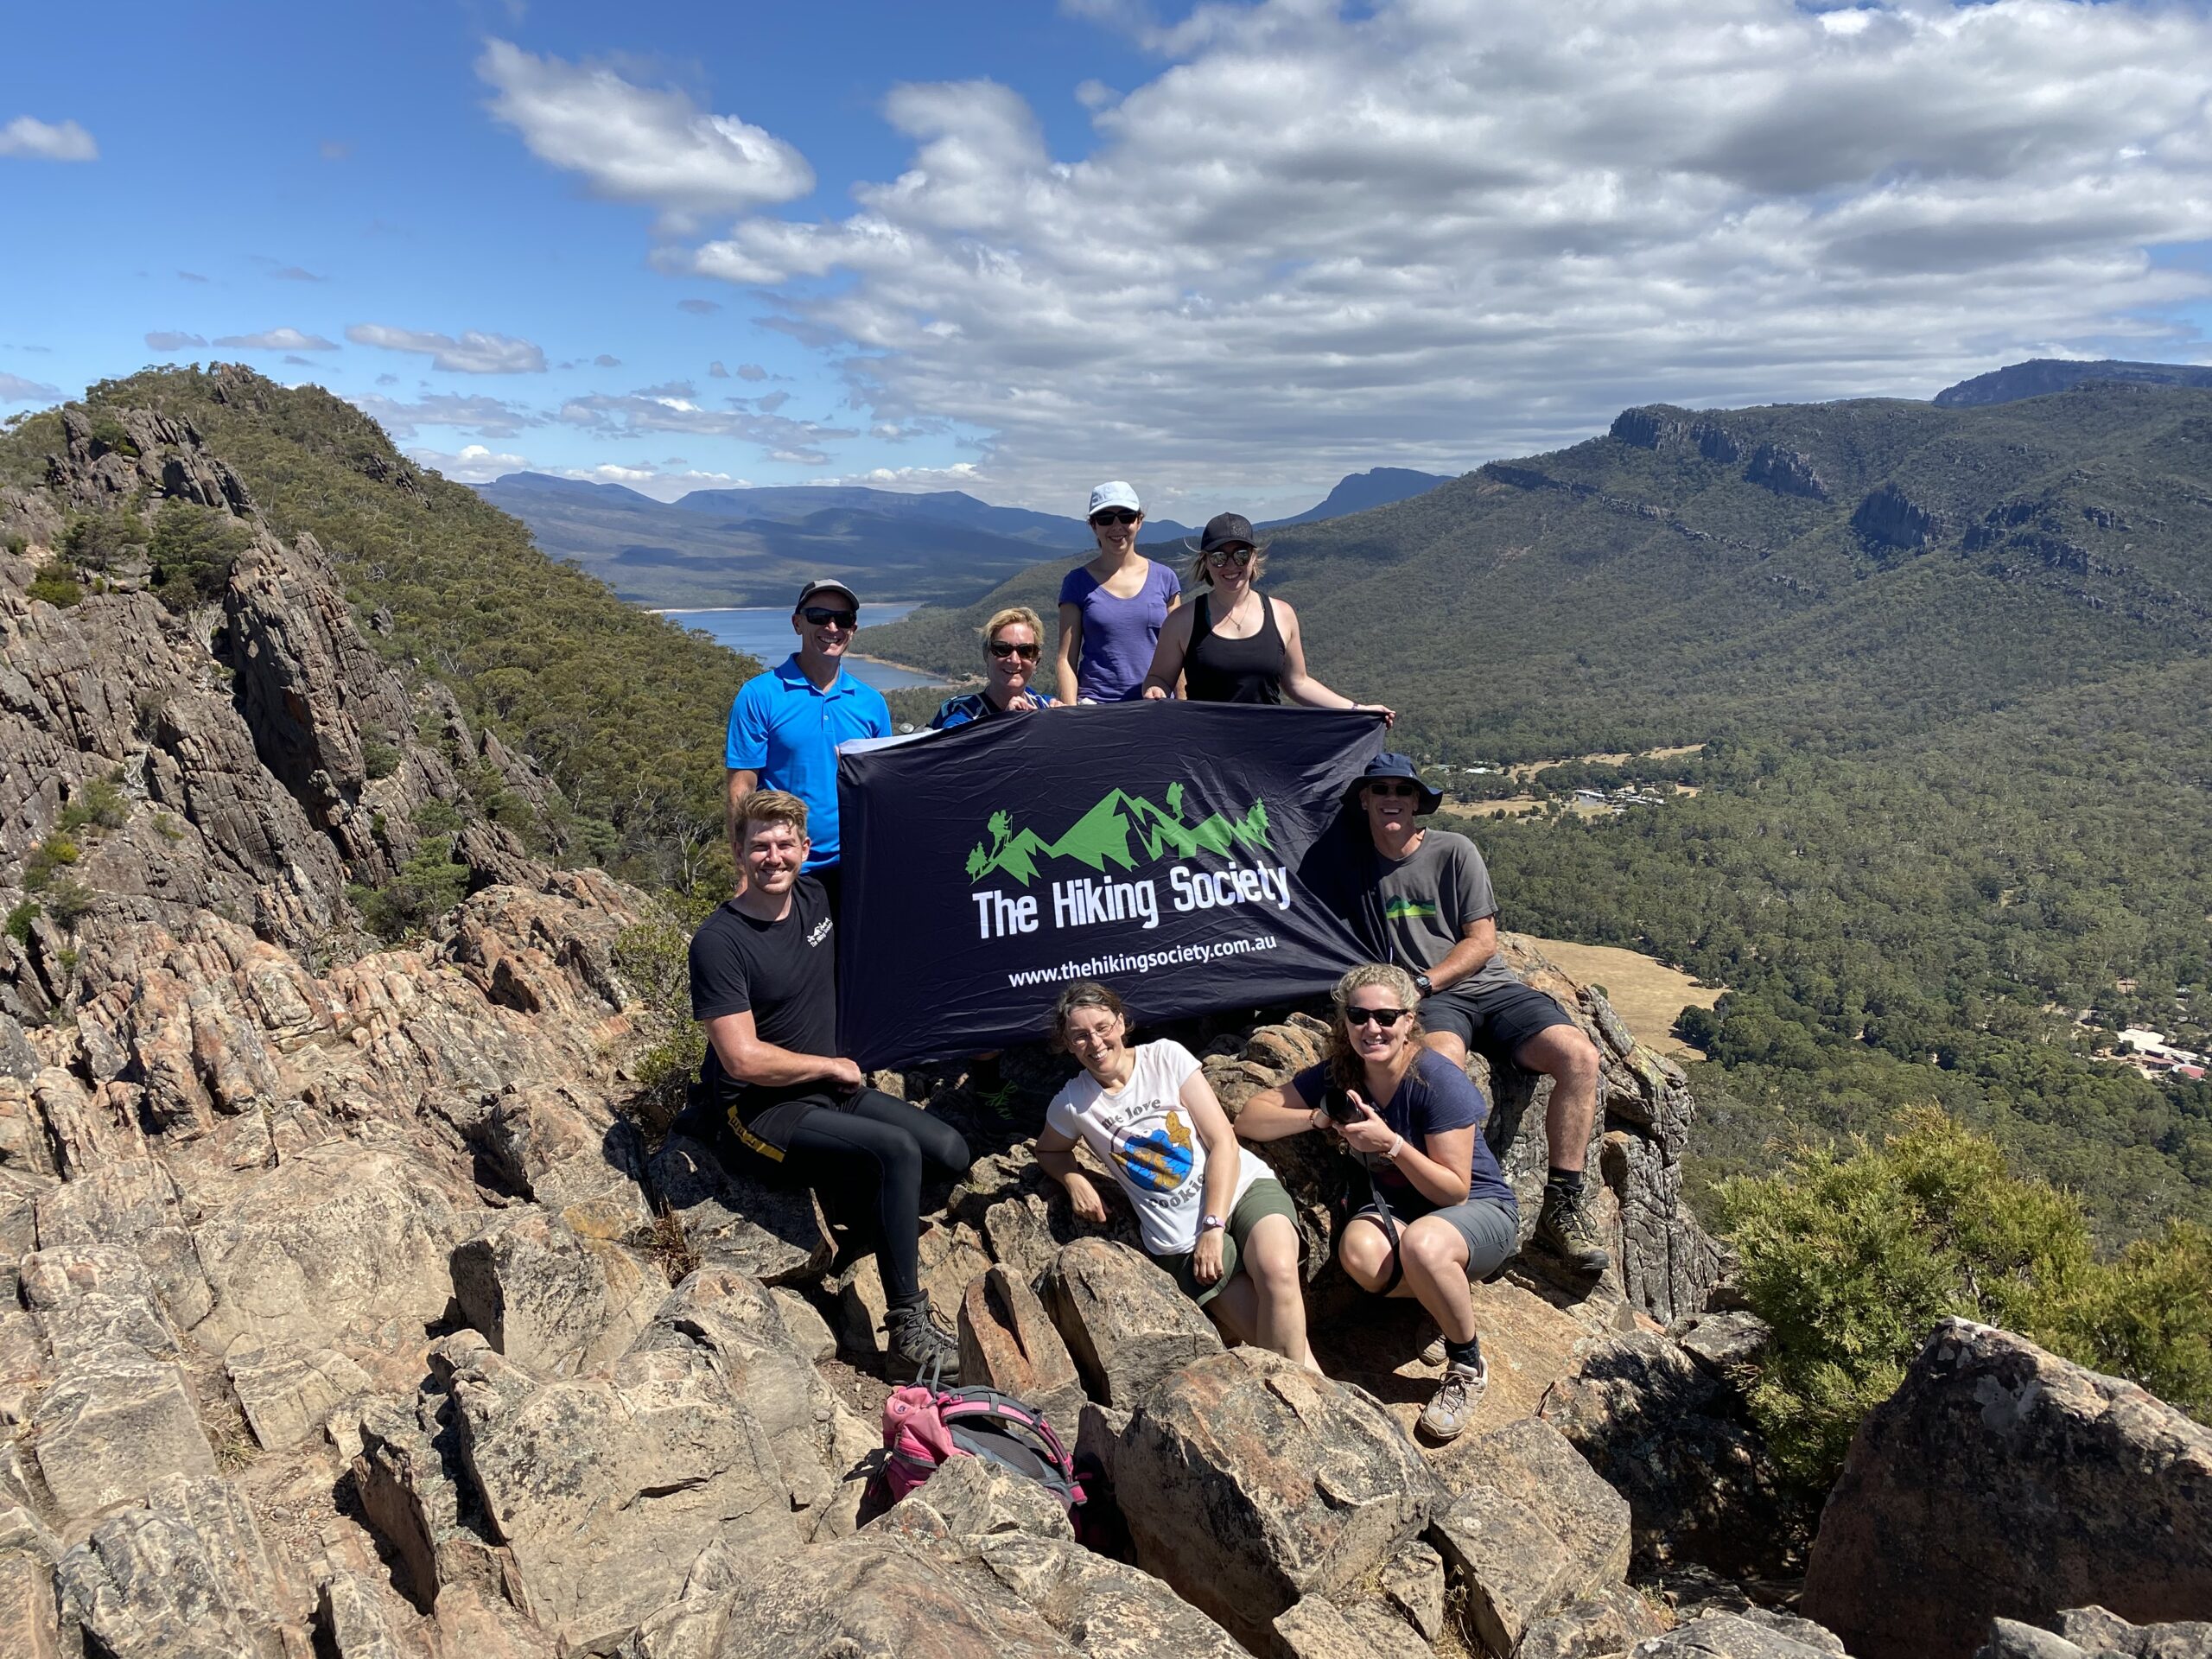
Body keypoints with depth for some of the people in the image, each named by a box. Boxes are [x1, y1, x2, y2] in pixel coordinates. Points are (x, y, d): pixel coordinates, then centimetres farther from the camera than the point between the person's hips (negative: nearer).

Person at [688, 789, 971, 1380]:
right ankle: (909, 1326, -18)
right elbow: (743, 1059, -23)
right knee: (896, 1150, -28)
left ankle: (842, 1191, 16)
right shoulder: (719, 941, -19)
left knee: (951, 1153, -5)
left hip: (830, 1087, 7)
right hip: (759, 1108, -7)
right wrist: (831, 1066, -11)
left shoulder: (815, 898, 0)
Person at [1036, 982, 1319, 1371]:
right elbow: (1048, 1151, 24)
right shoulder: (1071, 1105, 1)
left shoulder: (1166, 1057, -2)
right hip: (1181, 1238, 0)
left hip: (1244, 1185, 0)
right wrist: (1075, 1181, 0)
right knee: (1277, 1340, -22)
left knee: (1278, 1272, -33)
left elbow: (1224, 1143, -4)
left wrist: (1213, 1226, -13)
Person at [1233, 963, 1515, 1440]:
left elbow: (1455, 1190, -19)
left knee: (1422, 1243, -39)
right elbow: (1249, 1120, -9)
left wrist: (1392, 1143, -32)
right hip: (1397, 1207, 4)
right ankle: (1453, 1294, -1)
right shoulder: (1338, 1075, -8)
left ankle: (1467, 1369, -11)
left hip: (1479, 1209, -4)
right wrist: (1323, 1117, -23)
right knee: (1360, 1251, -32)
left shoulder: (1440, 1080, -21)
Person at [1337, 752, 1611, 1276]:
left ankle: (1562, 1208, -18)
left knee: (1579, 1056, -24)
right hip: (1428, 1002, -1)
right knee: (1441, 1061, -38)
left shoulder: (1454, 851, 5)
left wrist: (1421, 982, -12)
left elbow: (1482, 941, 2)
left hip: (1492, 986, 1)